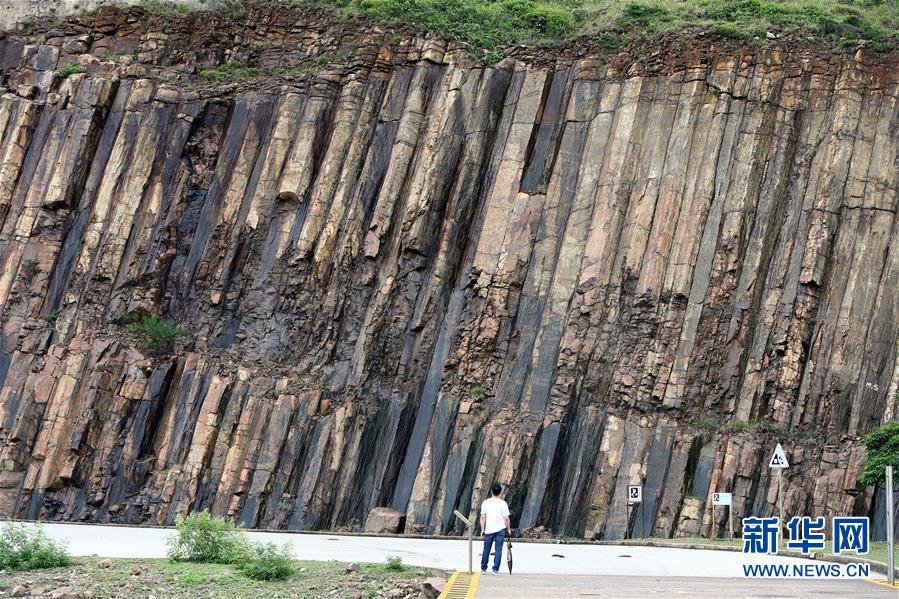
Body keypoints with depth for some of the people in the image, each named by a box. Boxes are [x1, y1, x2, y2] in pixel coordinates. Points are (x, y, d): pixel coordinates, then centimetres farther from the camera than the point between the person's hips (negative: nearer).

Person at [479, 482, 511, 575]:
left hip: (489, 530, 2)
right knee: (498, 550, 3)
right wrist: (509, 529, 5)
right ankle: (495, 569, 0)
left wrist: (482, 529, 7)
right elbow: (506, 518, -7)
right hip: (500, 529, -2)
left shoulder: (486, 503, 0)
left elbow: (482, 517, 0)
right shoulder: (503, 503, -6)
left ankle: (483, 569, 19)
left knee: (486, 549, 12)